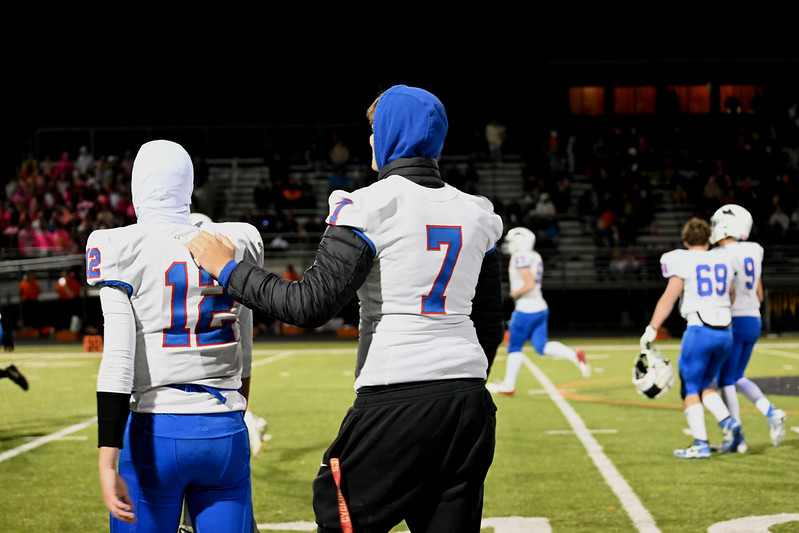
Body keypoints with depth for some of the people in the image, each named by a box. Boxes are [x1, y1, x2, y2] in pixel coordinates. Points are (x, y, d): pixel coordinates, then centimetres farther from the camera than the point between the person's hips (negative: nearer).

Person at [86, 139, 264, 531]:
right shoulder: (234, 248, 7)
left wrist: (108, 464, -16)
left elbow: (118, 361, -14)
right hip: (226, 433, 3)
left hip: (156, 434, -3)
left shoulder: (124, 252, -6)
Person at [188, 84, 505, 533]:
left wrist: (228, 269, -2)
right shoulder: (475, 214, 13)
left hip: (395, 399, -6)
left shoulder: (370, 208, -7)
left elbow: (311, 304, -13)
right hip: (469, 401, 6)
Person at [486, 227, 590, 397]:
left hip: (526, 310, -9)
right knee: (542, 346, 7)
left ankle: (509, 385, 11)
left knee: (514, 347, 3)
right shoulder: (535, 257, 13)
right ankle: (575, 355, -10)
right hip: (540, 308, 9)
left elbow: (529, 284, -22)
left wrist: (515, 293, -8)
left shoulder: (520, 257, -15)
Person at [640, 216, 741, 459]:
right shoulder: (724, 259, 12)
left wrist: (652, 329, -6)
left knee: (691, 388, 3)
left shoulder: (683, 261, -5)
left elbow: (669, 298, -9)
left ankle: (700, 444, -5)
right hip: (725, 331, 5)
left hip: (699, 330, -5)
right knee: (705, 384, 19)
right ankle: (728, 422, -3)